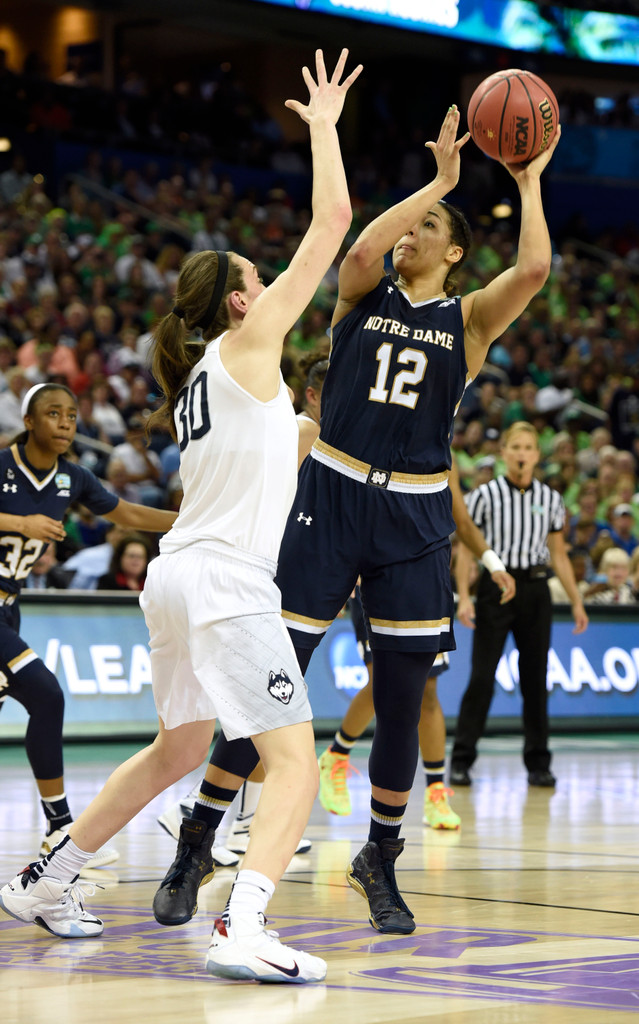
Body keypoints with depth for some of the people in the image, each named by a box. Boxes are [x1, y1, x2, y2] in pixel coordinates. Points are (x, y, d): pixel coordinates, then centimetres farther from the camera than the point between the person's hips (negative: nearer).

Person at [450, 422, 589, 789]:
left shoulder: (551, 499, 8)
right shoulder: (485, 495, -1)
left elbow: (559, 555, 15)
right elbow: (466, 550, -2)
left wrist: (577, 601, 10)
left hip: (535, 590, 3)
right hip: (496, 587, -3)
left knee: (536, 678, 4)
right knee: (482, 676, -6)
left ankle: (538, 762, 10)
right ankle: (462, 760, 0)